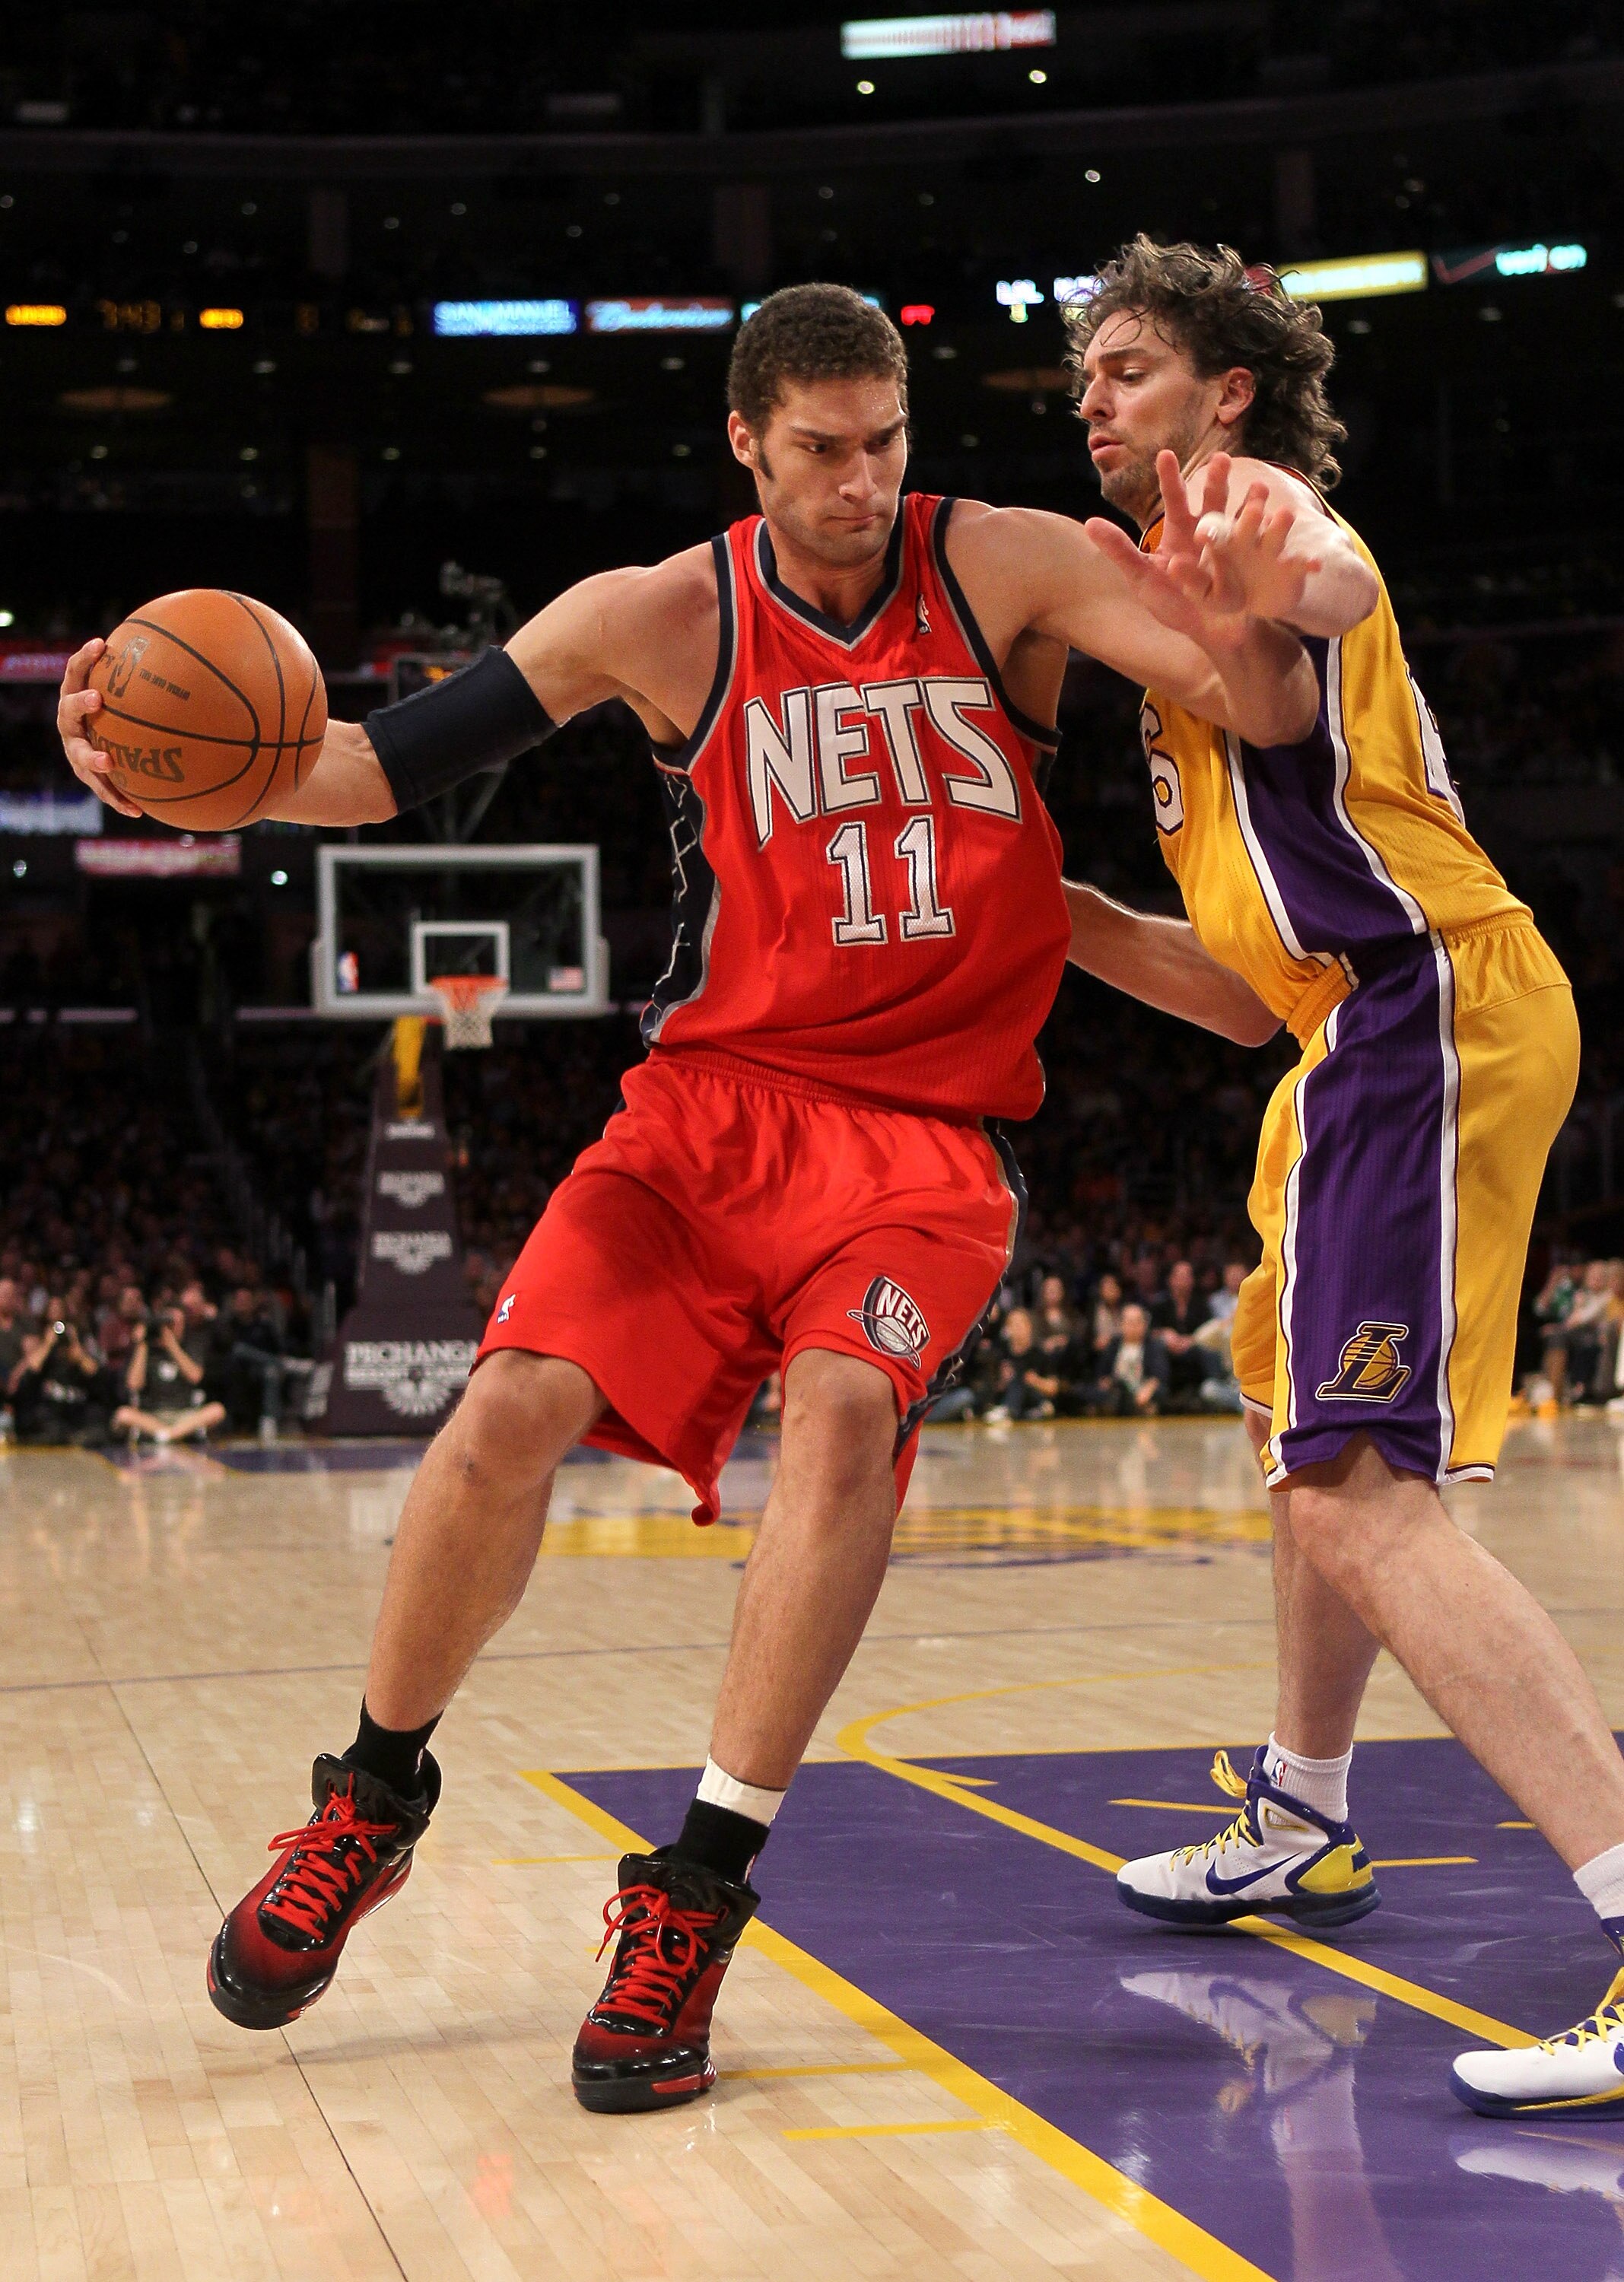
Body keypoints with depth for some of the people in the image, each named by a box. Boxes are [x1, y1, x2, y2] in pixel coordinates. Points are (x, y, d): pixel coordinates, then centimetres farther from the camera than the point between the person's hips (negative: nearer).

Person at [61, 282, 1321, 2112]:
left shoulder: (1007, 568, -5)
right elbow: (385, 764, -3)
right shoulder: (664, 619, -2)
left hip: (933, 1126, -1)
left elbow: (1276, 722, -11)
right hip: (715, 1097, 1)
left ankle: (698, 1892, -18)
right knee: (517, 1404, -16)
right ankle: (372, 1805, 9)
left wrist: (1242, 636, -36)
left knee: (846, 1406, -28)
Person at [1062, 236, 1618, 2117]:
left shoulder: (1263, 496, 2)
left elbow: (1333, 582, -29)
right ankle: (1300, 1831, 43)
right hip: (1366, 1030, 11)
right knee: (1298, 1421, 26)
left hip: (1424, 1007, -11)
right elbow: (1253, 985, 25)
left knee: (1355, 1490, -20)